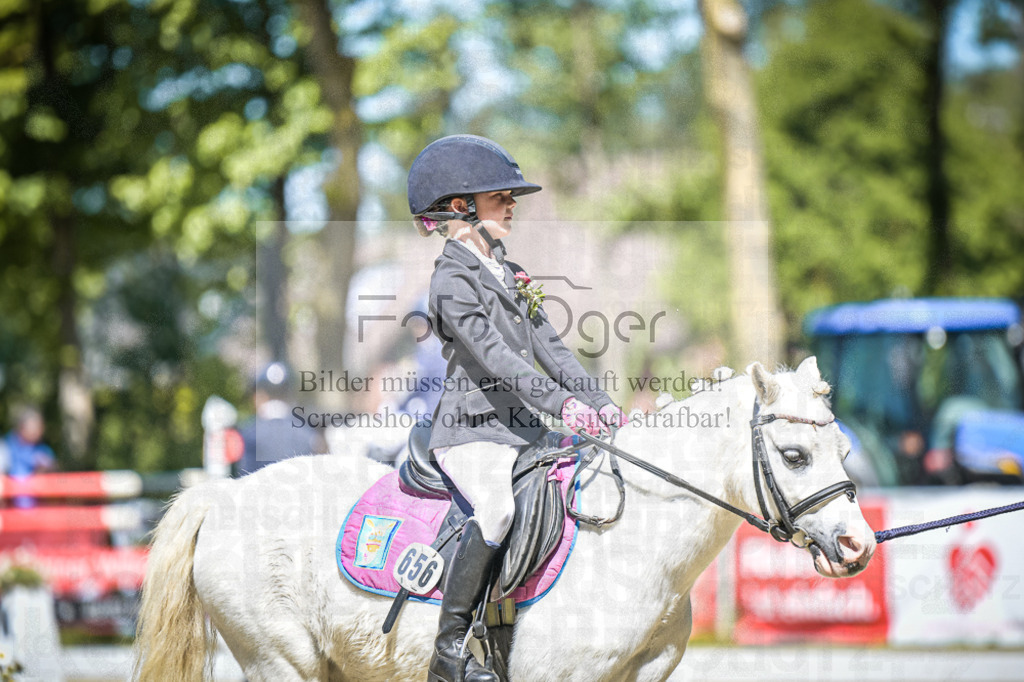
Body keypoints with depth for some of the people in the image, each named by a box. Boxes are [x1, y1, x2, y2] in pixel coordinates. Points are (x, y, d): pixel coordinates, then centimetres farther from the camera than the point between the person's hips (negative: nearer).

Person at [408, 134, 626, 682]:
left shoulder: (510, 277, 19)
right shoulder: (453, 280, -9)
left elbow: (549, 349, 17)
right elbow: (493, 355, -21)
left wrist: (599, 403, 3)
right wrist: (562, 403, -31)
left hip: (519, 430, 9)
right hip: (470, 431, -9)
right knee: (498, 510, -33)